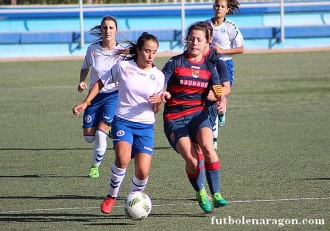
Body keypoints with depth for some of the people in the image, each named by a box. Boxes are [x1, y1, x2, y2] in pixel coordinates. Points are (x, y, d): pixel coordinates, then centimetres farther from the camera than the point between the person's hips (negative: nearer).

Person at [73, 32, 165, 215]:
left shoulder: (158, 76, 3)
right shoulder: (123, 67, -2)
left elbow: (156, 110, 7)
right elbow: (101, 83, 11)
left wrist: (159, 101, -16)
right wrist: (85, 103, 4)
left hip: (146, 126, 2)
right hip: (122, 121, -2)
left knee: (143, 172, -11)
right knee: (123, 158, -30)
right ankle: (112, 196, -6)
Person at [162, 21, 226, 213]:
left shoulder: (209, 67, 11)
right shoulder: (175, 63, 2)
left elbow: (218, 91, 1)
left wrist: (222, 101, -23)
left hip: (198, 113, 2)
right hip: (175, 117, -2)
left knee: (207, 146, -29)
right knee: (192, 159, -20)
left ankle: (216, 194, -22)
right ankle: (200, 193, 8)